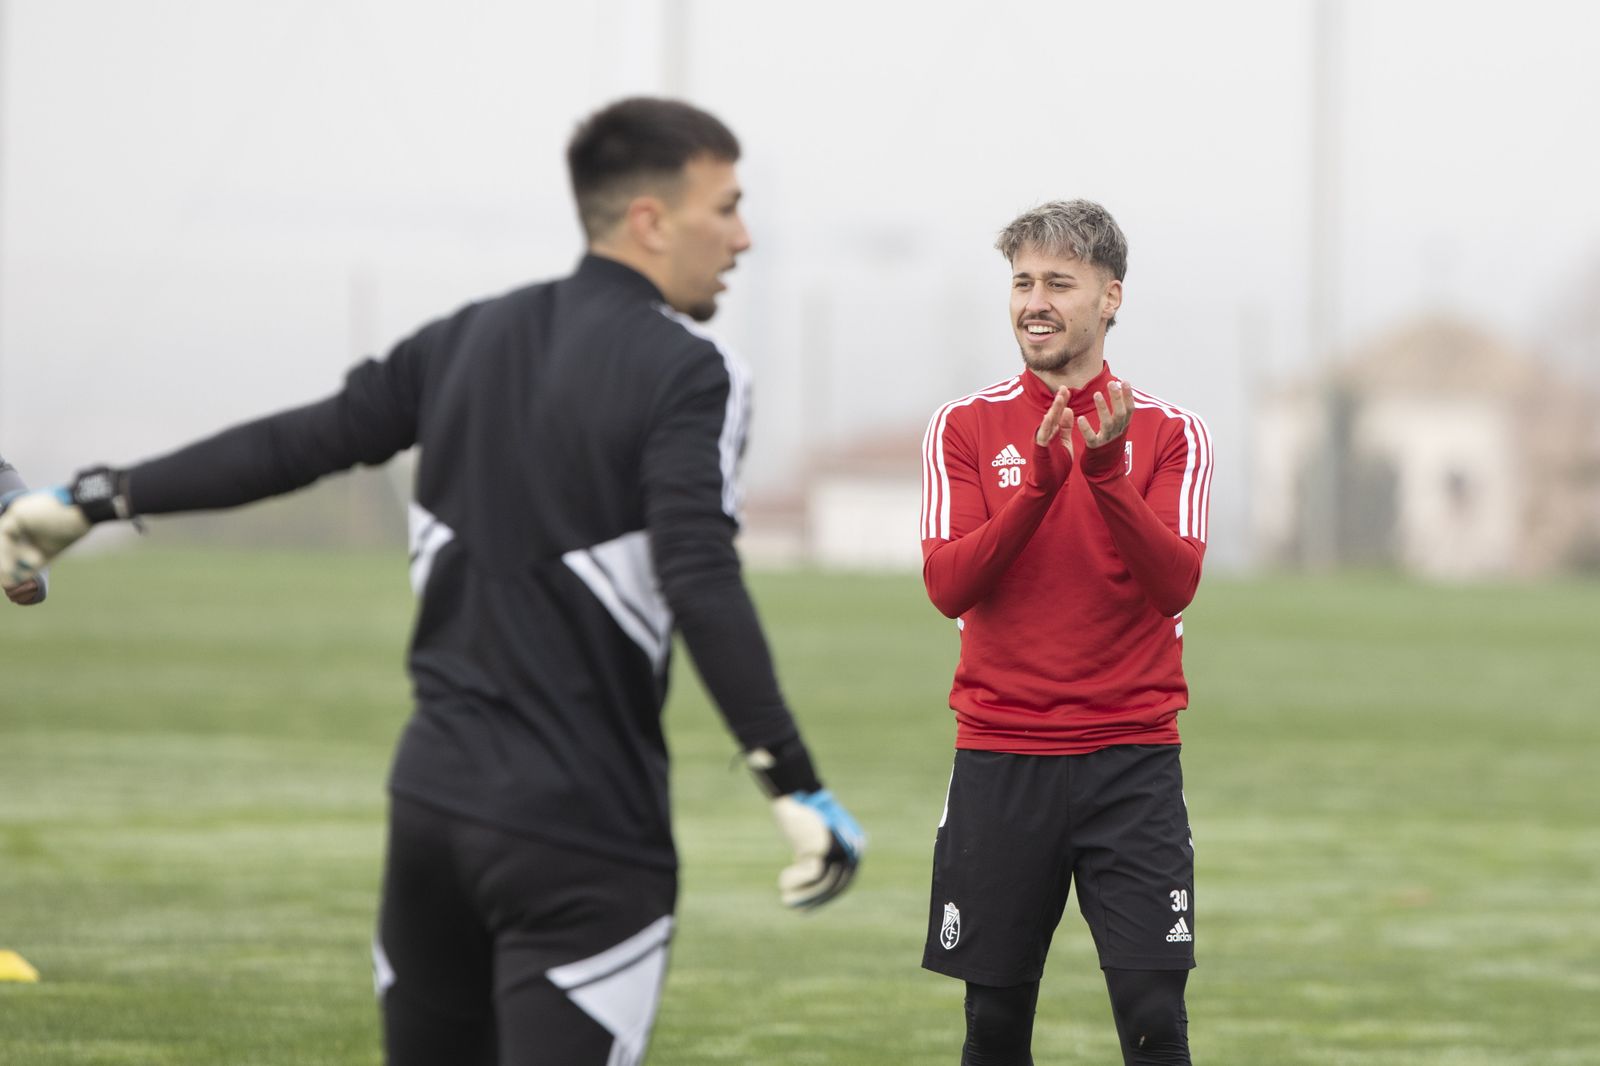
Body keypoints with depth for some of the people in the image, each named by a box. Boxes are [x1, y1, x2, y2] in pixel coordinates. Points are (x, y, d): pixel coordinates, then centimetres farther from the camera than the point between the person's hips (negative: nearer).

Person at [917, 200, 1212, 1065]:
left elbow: (1175, 586, -11)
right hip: (1000, 759, 1)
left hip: (1133, 763, -1)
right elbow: (947, 586, -8)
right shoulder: (965, 427, 4)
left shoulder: (1169, 433, 3)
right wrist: (1039, 482, -20)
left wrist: (1106, 473, -24)